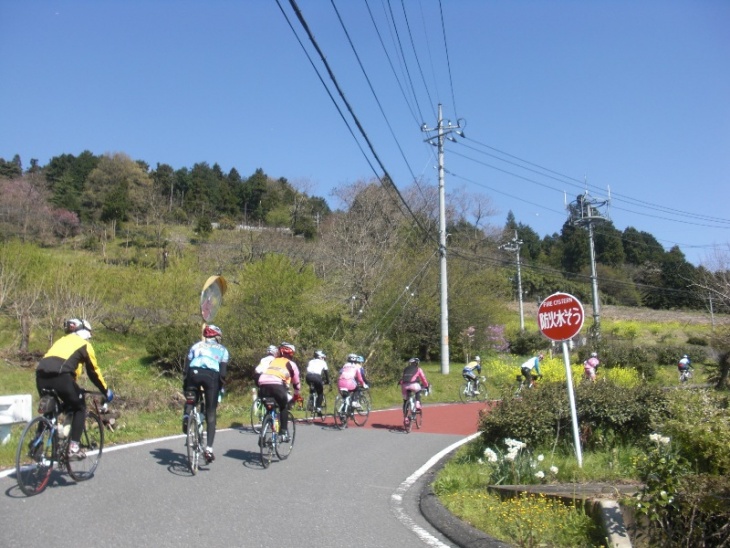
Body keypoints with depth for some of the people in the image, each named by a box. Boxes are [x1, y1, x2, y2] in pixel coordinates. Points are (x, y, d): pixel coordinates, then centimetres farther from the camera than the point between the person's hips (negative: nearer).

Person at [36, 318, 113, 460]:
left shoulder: (61, 341, 34)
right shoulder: (84, 345, 17)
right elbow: (93, 371, 18)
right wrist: (106, 391, 28)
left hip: (41, 375, 6)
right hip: (60, 376, -6)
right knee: (79, 407, 14)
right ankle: (73, 448, 6)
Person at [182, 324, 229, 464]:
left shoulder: (196, 345, 29)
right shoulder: (222, 349, 24)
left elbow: (186, 367, 20)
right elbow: (223, 372, 8)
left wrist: (184, 387, 24)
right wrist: (220, 388, 15)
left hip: (194, 373, 2)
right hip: (211, 375, -1)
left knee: (191, 400, 29)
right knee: (211, 414, 6)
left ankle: (186, 415, -5)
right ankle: (209, 448, -3)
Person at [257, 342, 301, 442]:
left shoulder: (272, 361, 35)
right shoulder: (291, 363, 23)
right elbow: (296, 382, 29)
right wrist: (296, 395, 44)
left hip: (263, 385, 4)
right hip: (277, 386, -4)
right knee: (283, 408, 22)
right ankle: (283, 432, 13)